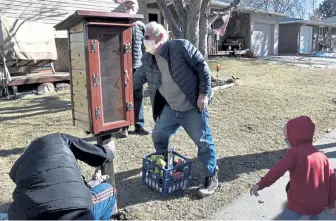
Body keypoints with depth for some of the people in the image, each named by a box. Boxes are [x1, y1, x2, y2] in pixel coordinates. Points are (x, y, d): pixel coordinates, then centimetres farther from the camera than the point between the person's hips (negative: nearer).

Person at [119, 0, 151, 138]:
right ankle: (124, 127, 11)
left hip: (138, 66, 2)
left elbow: (145, 46, 9)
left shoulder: (141, 26, 8)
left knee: (138, 97, 7)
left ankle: (139, 126, 16)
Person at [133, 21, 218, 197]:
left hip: (192, 107, -6)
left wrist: (204, 94, -16)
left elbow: (202, 67, -14)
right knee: (158, 137, 12)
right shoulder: (148, 59, 1)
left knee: (203, 141, 1)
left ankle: (212, 177, 18)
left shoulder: (181, 47, -17)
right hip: (170, 108, 6)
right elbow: (137, 79, 9)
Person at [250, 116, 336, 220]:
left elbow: (277, 170, -26)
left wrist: (260, 184, -28)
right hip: (319, 204, 7)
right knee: (314, 215, 36)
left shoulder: (294, 153, -14)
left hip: (299, 203, -7)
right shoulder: (321, 156, 6)